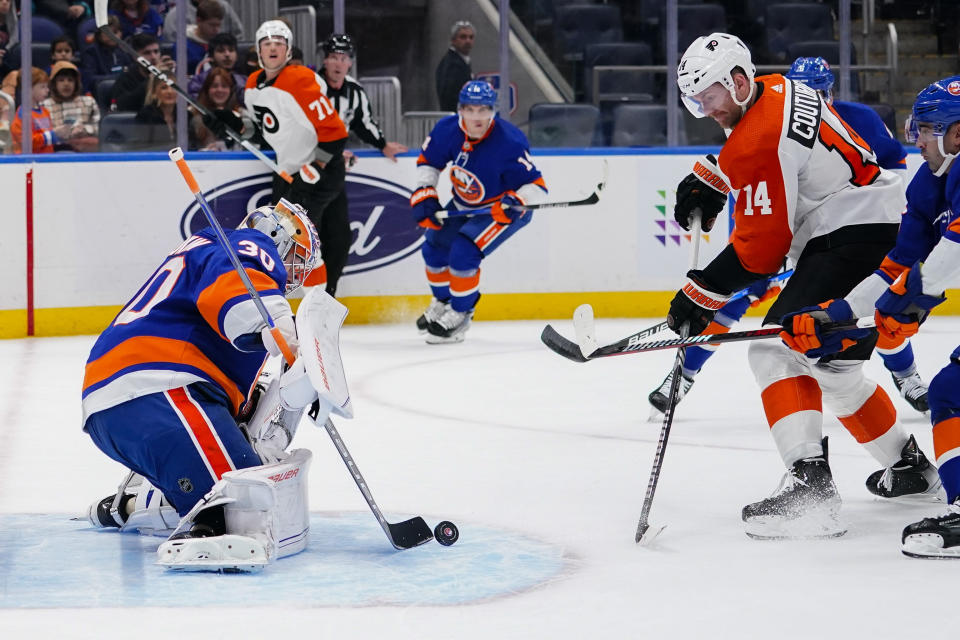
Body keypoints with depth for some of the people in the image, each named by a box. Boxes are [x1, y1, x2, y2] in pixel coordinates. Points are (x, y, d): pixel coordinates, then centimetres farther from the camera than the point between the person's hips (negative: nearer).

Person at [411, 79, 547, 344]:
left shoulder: (509, 142, -33)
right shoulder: (448, 130, -18)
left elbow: (536, 186, -29)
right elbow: (428, 162, 1)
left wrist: (517, 201, -48)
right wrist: (424, 196, -8)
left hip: (502, 209, -7)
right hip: (464, 205, 7)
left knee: (464, 252, -22)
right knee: (434, 247, 9)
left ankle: (460, 314, -3)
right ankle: (443, 303, 37)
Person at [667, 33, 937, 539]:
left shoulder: (759, 142, -18)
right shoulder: (778, 90, 11)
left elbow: (761, 247, -18)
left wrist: (702, 294, -10)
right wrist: (706, 181, 26)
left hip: (853, 235, -11)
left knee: (777, 350, -18)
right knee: (832, 364, 23)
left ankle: (809, 483, -30)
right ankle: (906, 464, 36)